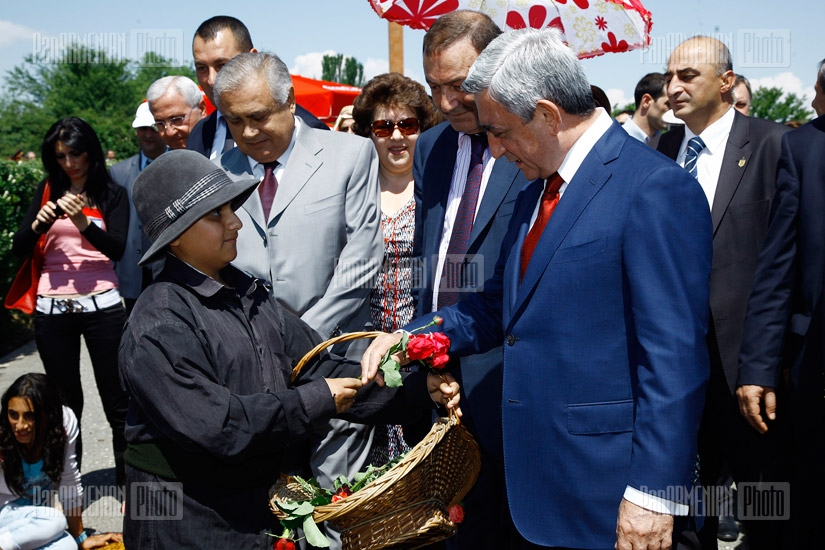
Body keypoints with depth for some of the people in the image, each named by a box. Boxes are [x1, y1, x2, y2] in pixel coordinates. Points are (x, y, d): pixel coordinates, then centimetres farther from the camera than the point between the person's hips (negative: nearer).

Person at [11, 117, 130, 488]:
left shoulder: (112, 194, 3)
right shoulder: (48, 191, 10)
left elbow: (118, 249, -10)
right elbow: (19, 248, 5)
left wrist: (83, 222, -24)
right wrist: (38, 223, -14)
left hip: (101, 304, -2)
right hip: (52, 309, 3)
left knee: (117, 400, 1)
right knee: (65, 401, 9)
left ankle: (128, 479, 10)